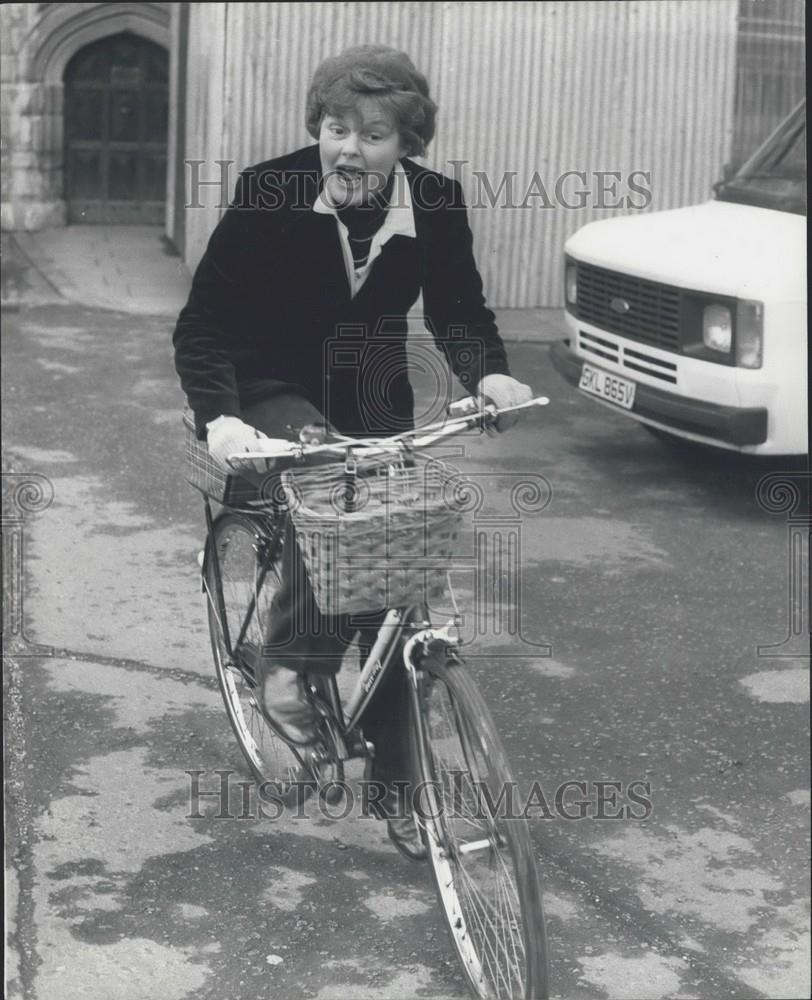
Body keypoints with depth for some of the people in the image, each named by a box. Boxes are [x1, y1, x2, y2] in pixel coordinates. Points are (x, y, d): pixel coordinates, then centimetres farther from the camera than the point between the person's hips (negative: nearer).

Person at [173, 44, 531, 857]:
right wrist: (217, 416, -36)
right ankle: (289, 664, -18)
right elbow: (202, 324, -18)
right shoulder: (269, 194, -20)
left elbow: (457, 309, -2)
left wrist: (486, 372, -25)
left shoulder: (436, 205, -12)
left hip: (374, 404, 3)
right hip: (276, 397, -3)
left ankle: (395, 783, 15)